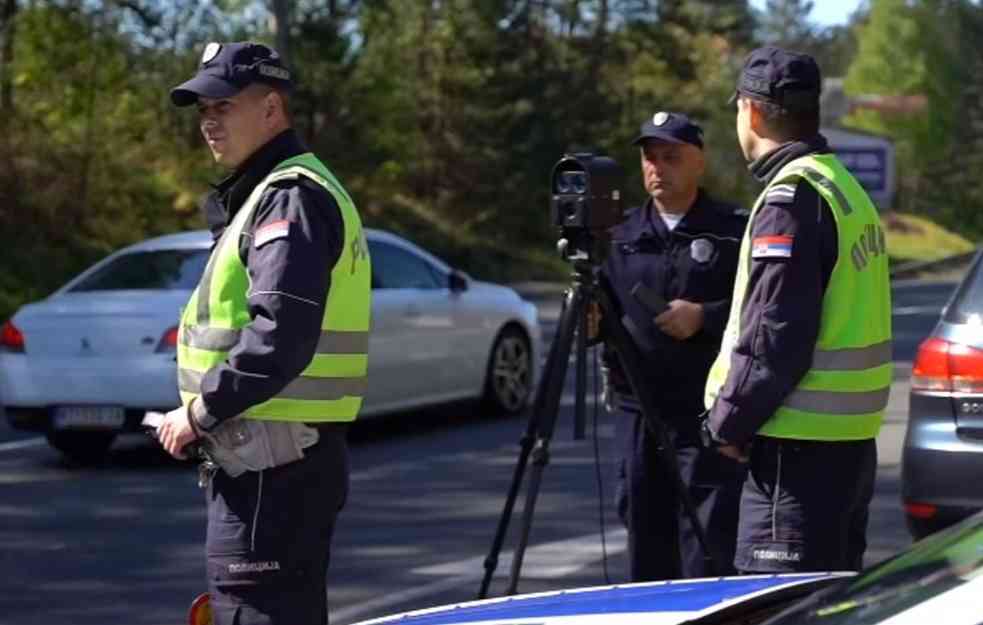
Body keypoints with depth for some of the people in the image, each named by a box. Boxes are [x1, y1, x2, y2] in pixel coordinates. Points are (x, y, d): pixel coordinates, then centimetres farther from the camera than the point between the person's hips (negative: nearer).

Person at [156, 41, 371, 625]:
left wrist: (200, 411, -15)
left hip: (273, 466, -11)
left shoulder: (291, 197, -13)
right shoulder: (264, 193, 20)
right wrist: (210, 413, 13)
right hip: (287, 458, 11)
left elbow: (278, 338, -24)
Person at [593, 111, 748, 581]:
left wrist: (704, 317, -15)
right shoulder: (623, 234, 15)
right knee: (646, 537, 8)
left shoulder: (733, 230, 1)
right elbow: (604, 311, 16)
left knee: (708, 546, -7)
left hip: (708, 414, -4)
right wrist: (589, 318, -5)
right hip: (637, 411, 5)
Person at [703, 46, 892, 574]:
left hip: (800, 449, -10)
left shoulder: (791, 197, -15)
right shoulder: (844, 185, 16)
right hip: (850, 438, 10)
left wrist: (730, 422, -10)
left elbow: (776, 334, -20)